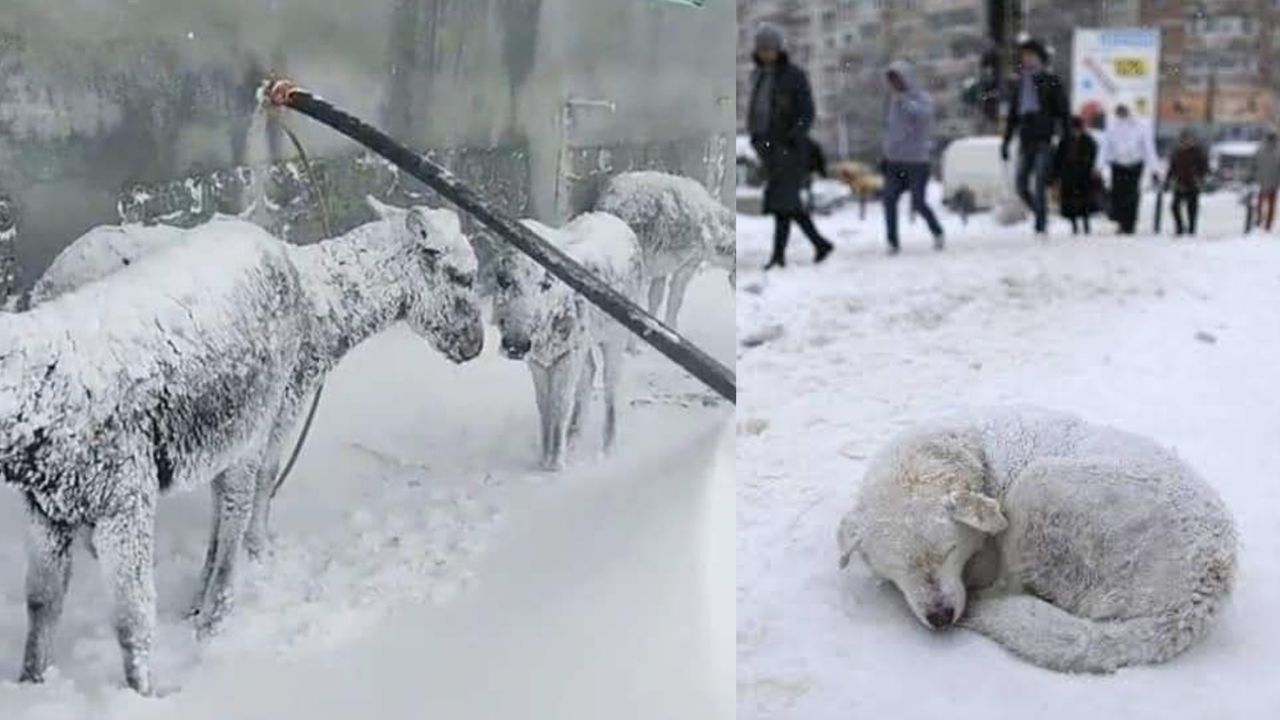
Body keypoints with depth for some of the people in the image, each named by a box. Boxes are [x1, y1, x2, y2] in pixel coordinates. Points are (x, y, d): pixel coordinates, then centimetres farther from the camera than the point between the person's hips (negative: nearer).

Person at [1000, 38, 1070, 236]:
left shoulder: (1051, 80, 1)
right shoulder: (1021, 82, 15)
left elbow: (1063, 111, -1)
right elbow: (1012, 114, 19)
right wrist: (1006, 141, 16)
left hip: (1044, 139, -5)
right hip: (1026, 140, 5)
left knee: (1039, 184, -12)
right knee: (1021, 186, 4)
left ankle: (1041, 225, -7)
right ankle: (1041, 217, 23)